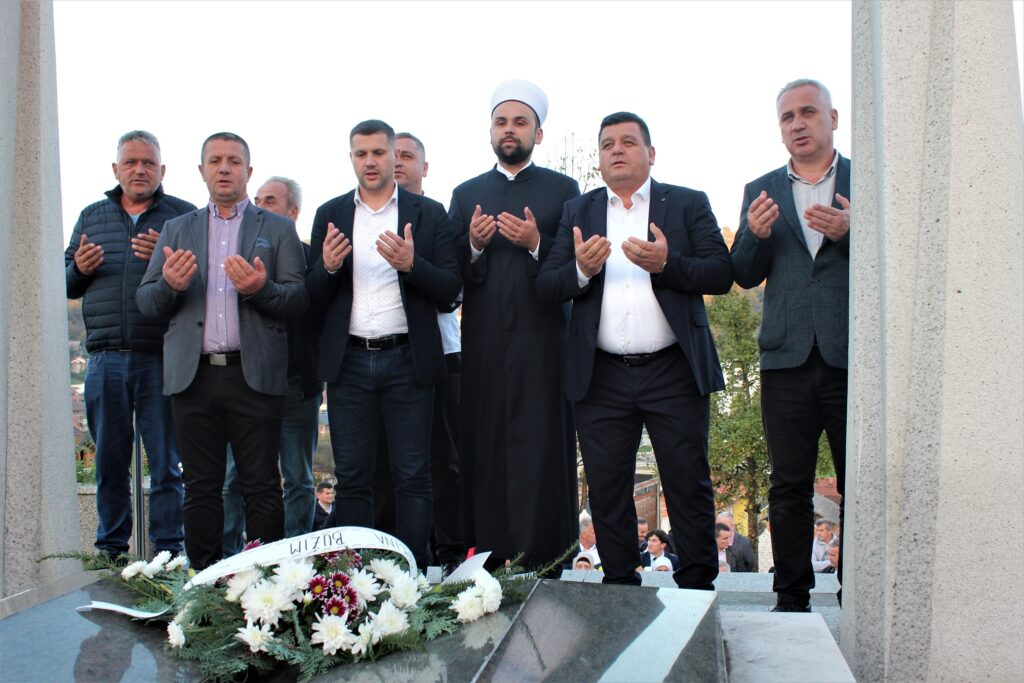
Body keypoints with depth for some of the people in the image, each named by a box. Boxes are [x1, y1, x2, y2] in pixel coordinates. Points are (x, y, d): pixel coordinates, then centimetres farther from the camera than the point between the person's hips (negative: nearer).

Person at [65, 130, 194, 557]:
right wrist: (78, 270, -2)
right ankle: (110, 549, 23)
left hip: (160, 358, -3)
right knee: (109, 462, 10)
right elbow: (66, 285, 20)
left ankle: (167, 551, 10)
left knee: (166, 463, 1)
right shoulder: (91, 216, 17)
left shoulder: (183, 216, 6)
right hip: (106, 358, 4)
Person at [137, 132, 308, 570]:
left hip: (254, 374, -2)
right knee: (201, 487, 8)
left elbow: (299, 299, 1)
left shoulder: (278, 230, 10)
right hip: (193, 375, 2)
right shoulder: (176, 229, 16)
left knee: (261, 486, 0)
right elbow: (145, 301, 11)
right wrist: (170, 284, -12)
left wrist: (260, 289, -19)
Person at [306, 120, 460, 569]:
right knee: (351, 478, 7)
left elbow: (450, 289, -1)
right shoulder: (330, 215, 10)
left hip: (407, 361, -1)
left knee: (412, 477, 3)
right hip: (348, 362, 2)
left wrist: (411, 264, -19)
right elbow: (314, 299, 7)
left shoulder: (428, 213, 4)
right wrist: (327, 267, -14)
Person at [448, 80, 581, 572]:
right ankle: (485, 564, 11)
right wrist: (474, 246, -9)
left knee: (540, 455, -4)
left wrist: (536, 245, -15)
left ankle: (542, 569, 3)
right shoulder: (466, 194, 16)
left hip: (541, 344, -2)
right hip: (483, 346, 3)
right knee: (483, 455, 2)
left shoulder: (562, 190, 9)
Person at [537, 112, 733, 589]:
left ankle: (697, 592, 17)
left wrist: (667, 263, -18)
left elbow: (721, 275, -2)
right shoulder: (578, 212, 13)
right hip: (601, 378, 2)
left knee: (689, 489, 3)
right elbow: (546, 287, 5)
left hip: (674, 372, -2)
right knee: (607, 493, 8)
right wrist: (581, 271, -16)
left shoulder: (689, 205, 7)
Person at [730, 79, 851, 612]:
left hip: (854, 355, -1)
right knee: (788, 488, 6)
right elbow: (744, 276, 8)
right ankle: (792, 599, 17)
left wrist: (850, 232, -16)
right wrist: (755, 236, -12)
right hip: (788, 357, 2)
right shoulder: (761, 191, 14)